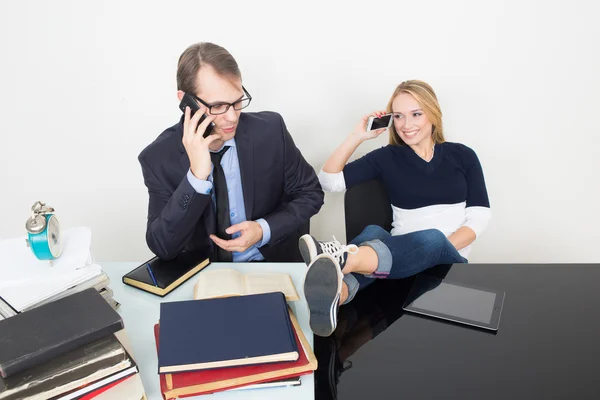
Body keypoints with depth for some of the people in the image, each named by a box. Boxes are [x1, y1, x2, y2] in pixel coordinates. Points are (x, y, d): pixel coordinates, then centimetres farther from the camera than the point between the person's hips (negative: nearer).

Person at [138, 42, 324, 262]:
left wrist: (265, 230, -14)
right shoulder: (158, 158, -11)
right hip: (203, 275, 0)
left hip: (275, 264, 0)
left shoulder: (271, 130, -10)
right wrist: (197, 176, -27)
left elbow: (310, 193, 1)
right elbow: (163, 248, -17)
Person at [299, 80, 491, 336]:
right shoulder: (388, 157, 8)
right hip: (403, 254, 1)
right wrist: (358, 136, -2)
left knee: (434, 239, -37)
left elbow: (479, 217, 2)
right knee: (373, 233, -34)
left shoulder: (462, 156, 9)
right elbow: (329, 181, 2)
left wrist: (438, 250, -13)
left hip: (449, 261, 0)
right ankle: (333, 293, -67)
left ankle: (344, 260, -65)